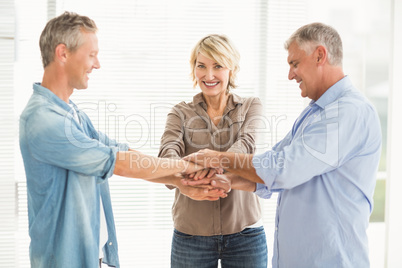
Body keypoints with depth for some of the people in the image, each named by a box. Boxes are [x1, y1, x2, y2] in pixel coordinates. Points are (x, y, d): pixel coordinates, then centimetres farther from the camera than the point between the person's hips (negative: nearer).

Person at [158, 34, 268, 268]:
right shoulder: (181, 114, 5)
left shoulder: (251, 107, 5)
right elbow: (169, 150, -15)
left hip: (244, 233, 0)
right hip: (191, 234, 0)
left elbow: (247, 143, -16)